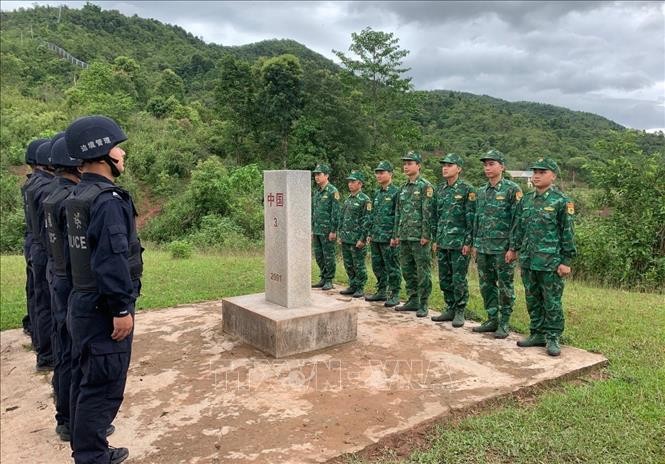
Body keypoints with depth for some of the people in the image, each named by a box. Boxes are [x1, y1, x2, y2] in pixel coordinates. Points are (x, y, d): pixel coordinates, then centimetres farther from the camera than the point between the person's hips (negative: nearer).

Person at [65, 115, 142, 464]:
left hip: (82, 305, 10)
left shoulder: (77, 196, 10)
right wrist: (122, 309, -19)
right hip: (103, 310, -10)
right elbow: (112, 259, -24)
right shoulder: (108, 200, -20)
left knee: (84, 380, 18)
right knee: (103, 387, 1)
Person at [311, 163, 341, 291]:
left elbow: (336, 212, -14)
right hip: (317, 230, 8)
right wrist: (312, 229, 17)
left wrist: (333, 231, -17)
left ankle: (329, 281, 8)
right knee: (318, 255, 11)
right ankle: (323, 278, 22)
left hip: (327, 230, -8)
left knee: (328, 255, 0)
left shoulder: (333, 191, -10)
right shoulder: (316, 192, 14)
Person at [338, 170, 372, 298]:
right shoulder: (348, 199, 14)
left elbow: (366, 221, -15)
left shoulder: (365, 200, -10)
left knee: (359, 266, 0)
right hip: (345, 239, 8)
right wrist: (340, 235, 14)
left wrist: (362, 239, -18)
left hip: (357, 240, -8)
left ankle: (360, 289, 10)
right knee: (348, 265, 13)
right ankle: (352, 286, 24)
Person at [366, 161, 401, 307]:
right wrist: (370, 233, 16)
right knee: (377, 266, 13)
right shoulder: (377, 194, 16)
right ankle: (381, 292, 24)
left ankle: (395, 295, 6)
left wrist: (395, 236, -16)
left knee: (392, 268, -2)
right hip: (376, 237, 8)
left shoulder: (396, 192, -8)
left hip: (389, 238, -8)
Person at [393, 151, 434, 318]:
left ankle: (423, 304, 4)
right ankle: (413, 300, 22)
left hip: (419, 236, -8)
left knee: (423, 271, -2)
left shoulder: (425, 186, -7)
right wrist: (397, 234, 14)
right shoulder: (403, 188, 16)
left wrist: (425, 235, -18)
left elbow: (428, 212, -13)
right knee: (407, 269, 12)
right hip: (404, 236, 8)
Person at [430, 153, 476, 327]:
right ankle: (450, 309, 22)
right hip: (442, 242, 6)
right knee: (444, 279, 11)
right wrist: (435, 239, 13)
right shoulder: (439, 190, 11)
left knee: (458, 279, -1)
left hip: (459, 243, -6)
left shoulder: (467, 189, -7)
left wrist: (468, 242, -14)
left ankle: (460, 312, 11)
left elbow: (471, 218, -10)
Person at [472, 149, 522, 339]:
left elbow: (517, 220, -11)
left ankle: (504, 323, 13)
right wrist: (475, 244, 13)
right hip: (483, 247, 6)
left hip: (503, 248, -6)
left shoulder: (512, 189, -7)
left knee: (505, 286, 3)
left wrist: (513, 247, -16)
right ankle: (492, 320, 22)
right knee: (486, 285, 11)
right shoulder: (481, 191, 12)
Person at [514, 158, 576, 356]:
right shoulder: (527, 200, 10)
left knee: (551, 302, 3)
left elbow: (568, 233, -8)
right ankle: (537, 334, 25)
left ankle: (553, 338, 14)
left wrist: (566, 261, -10)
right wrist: (517, 249, 13)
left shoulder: (562, 201, -7)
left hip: (550, 262, -6)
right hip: (528, 261, 6)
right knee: (532, 300, 13)